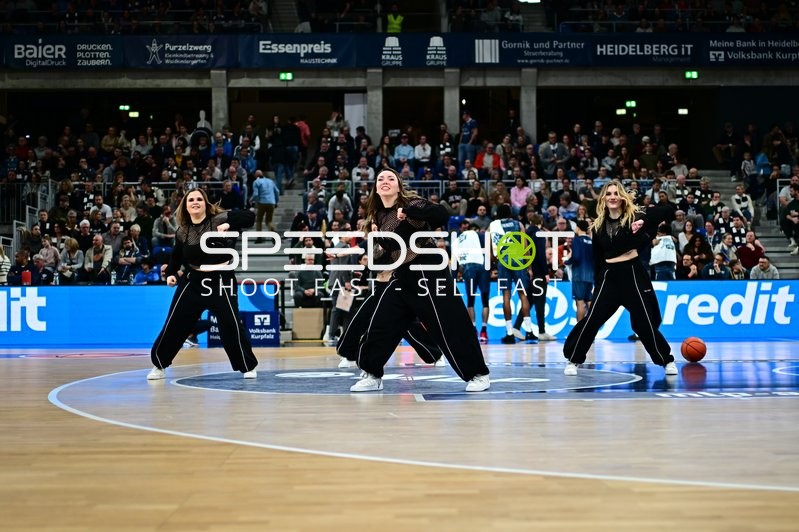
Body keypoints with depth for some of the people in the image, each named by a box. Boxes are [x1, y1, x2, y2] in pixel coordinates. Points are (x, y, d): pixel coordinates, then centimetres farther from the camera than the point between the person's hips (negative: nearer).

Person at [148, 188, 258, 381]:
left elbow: (249, 216, -15)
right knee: (174, 324, 6)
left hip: (221, 280, -3)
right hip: (193, 281, 3)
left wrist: (229, 225, -29)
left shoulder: (219, 219, -8)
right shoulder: (182, 231, 3)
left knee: (231, 325, -5)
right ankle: (160, 365, 21)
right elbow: (177, 256, 17)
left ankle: (247, 367, 11)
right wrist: (171, 273, 3)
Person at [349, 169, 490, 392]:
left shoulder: (411, 203, -8)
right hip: (402, 277, 6)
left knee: (450, 326, -5)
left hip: (429, 273, -6)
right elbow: (379, 256, 13)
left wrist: (409, 212, -29)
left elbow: (443, 216, -23)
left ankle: (478, 374, 6)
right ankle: (372, 375, 15)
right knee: (379, 324, 1)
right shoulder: (377, 217, 9)